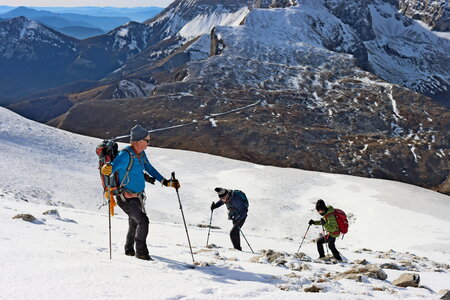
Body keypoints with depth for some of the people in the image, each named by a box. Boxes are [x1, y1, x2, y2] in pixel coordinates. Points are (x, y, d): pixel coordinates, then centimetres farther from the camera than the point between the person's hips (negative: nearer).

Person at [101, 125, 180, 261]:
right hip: (126, 197, -9)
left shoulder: (141, 153, 5)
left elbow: (149, 169, 19)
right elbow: (113, 166, -34)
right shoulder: (126, 154, -22)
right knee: (142, 220, -19)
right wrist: (107, 169, -59)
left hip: (137, 196, 9)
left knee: (134, 223, 22)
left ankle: (129, 249, 42)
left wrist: (166, 182, 19)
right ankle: (141, 252, -6)